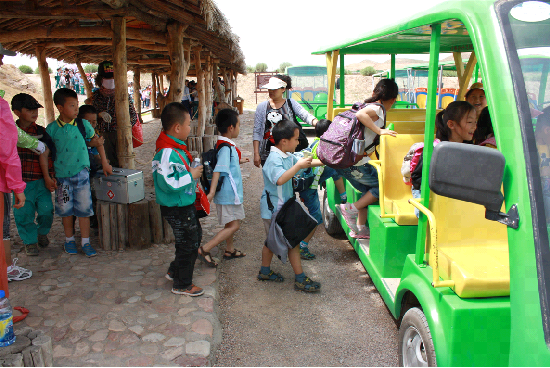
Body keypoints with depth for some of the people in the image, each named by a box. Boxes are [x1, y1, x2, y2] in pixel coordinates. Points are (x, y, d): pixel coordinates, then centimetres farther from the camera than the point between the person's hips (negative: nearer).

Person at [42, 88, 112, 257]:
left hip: (81, 173, 0)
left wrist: (104, 162, 10)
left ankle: (85, 242, 12)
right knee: (65, 210, 11)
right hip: (62, 175, 0)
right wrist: (47, 177, -2)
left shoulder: (83, 124, -2)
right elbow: (44, 153, 2)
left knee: (84, 209, 1)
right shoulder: (52, 129, -4)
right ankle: (69, 239, 29)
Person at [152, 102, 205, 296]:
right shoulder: (167, 153, -27)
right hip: (177, 209, -10)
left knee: (195, 235, 24)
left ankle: (175, 271, 40)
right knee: (188, 243, 3)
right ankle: (182, 285, 22)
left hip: (185, 204, 10)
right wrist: (190, 175, -23)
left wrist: (193, 170, 7)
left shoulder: (176, 148, 6)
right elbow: (168, 183, -32)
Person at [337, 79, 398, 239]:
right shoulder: (377, 109, -10)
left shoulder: (366, 105, 16)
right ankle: (352, 209, -1)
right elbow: (360, 114, -30)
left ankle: (360, 228, 23)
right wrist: (380, 131, -26)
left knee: (368, 190, 20)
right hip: (356, 163, -9)